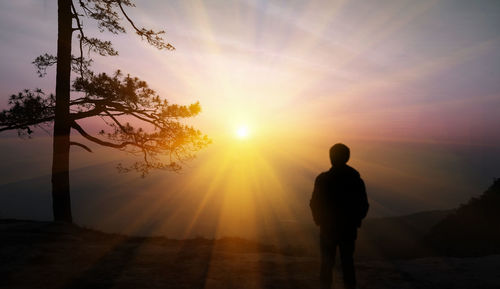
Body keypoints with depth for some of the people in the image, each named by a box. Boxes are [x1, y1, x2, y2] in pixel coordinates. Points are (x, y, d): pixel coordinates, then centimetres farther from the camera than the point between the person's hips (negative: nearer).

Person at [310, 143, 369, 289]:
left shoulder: (323, 179, -15)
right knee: (347, 261, 17)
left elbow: (315, 204, -10)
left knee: (327, 262, 12)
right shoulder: (356, 179, -6)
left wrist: (318, 219, 9)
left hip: (328, 228, -2)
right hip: (349, 229, 2)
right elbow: (363, 206, -1)